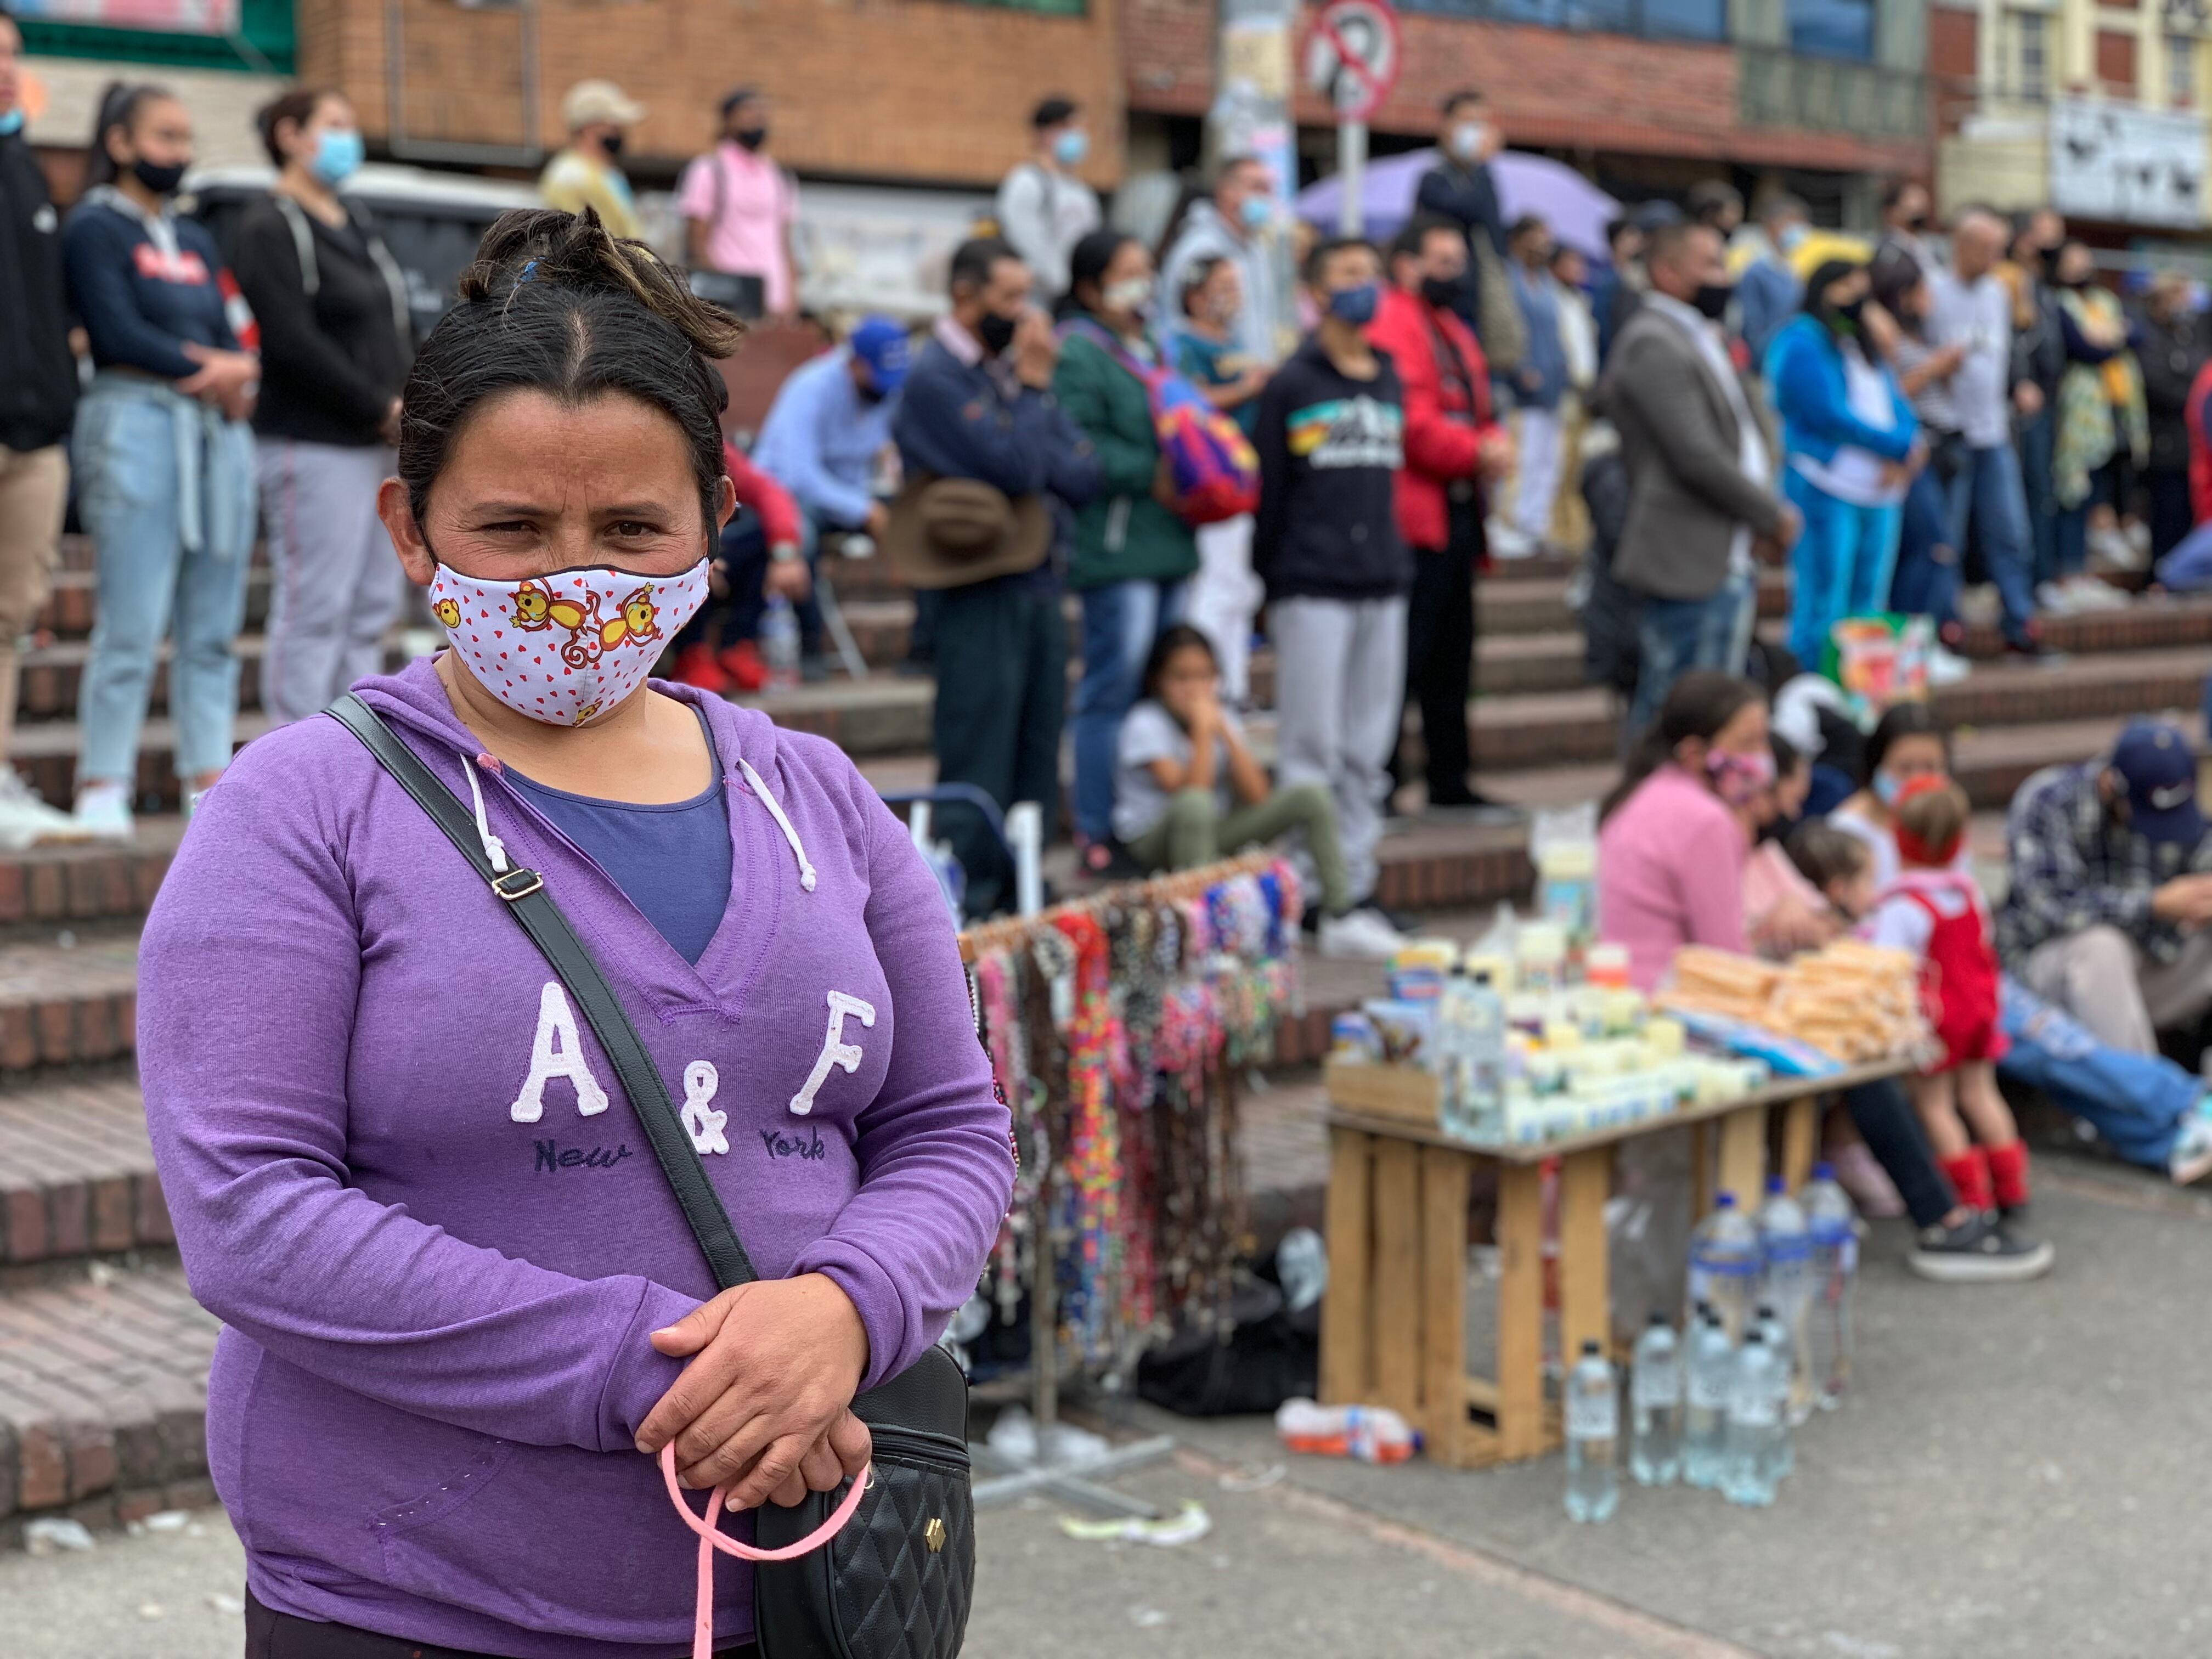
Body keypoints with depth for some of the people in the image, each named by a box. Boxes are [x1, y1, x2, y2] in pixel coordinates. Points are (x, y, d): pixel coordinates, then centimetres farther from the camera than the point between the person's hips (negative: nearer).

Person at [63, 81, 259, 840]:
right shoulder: (94, 228, 1)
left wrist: (238, 372, -7)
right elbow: (118, 333, -10)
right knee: (133, 622, -10)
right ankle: (102, 785, -5)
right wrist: (203, 369, -6)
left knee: (213, 625, 5)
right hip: (136, 420, -7)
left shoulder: (195, 239, 22)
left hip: (219, 429, 7)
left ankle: (208, 778, 10)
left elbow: (230, 336, 14)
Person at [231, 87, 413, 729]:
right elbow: (294, 344, -17)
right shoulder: (271, 229, -8)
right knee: (314, 608, -8)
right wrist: (384, 409, -15)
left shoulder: (355, 225, 20)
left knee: (374, 605, 10)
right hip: (313, 443, -9)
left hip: (376, 443, 9)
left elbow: (398, 322, 20)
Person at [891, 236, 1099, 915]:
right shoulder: (934, 379, -8)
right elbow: (1015, 467, -18)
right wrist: (1033, 386, -7)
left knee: (1036, 763, 11)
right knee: (978, 766, -3)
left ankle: (1020, 901, 19)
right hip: (981, 595, -7)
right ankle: (966, 908, 3)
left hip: (1038, 583, 7)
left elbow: (1082, 475, 8)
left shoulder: (1012, 366, 13)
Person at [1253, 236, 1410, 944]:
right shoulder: (1291, 385, -1)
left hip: (1383, 585, 5)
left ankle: (1355, 887, 14)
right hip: (1312, 588, -5)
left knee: (1369, 752, 7)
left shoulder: (1392, 383, 16)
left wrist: (1397, 564, 13)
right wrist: (1270, 584, -5)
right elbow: (1270, 492, -2)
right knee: (1312, 749, -3)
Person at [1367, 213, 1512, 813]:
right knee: (1406, 656, -8)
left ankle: (1450, 782, 22)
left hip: (1456, 515, 10)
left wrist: (1494, 444, 2)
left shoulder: (1453, 330, 22)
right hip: (1414, 517, -10)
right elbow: (1411, 423, -20)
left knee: (1452, 655, 14)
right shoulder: (1391, 325, -11)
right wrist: (1475, 452, -18)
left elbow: (1475, 413, 23)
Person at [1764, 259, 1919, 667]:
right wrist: (1898, 446, -10)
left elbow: (1898, 409, 11)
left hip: (1879, 493, 9)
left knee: (1867, 606, 11)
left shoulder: (1862, 346, 19)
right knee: (1822, 606, -8)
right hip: (1826, 491, -8)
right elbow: (1829, 415, -16)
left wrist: (1902, 460, -10)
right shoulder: (1801, 344, -8)